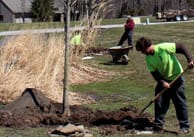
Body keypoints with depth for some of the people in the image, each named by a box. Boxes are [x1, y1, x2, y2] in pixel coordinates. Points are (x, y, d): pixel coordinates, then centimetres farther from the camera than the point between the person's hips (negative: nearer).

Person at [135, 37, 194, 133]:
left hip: (176, 78, -6)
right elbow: (154, 73, -4)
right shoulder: (148, 59, -4)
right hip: (163, 80, 6)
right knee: (159, 102, 3)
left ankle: (185, 126, 8)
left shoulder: (164, 47, -23)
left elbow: (181, 47, -20)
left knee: (180, 103, -1)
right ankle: (158, 125, 13)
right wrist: (162, 82, -19)